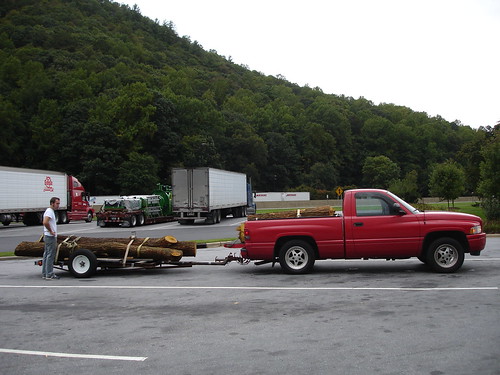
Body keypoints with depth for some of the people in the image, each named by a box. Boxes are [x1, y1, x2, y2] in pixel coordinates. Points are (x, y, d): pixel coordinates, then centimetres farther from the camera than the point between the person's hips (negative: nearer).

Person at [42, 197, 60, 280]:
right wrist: (51, 231, -19)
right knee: (50, 255, -6)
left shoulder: (51, 211, 17)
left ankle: (44, 274, 20)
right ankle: (49, 275, -3)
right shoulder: (49, 211, -15)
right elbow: (45, 222, -31)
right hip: (50, 237, -11)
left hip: (47, 236, 11)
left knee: (46, 255, 13)